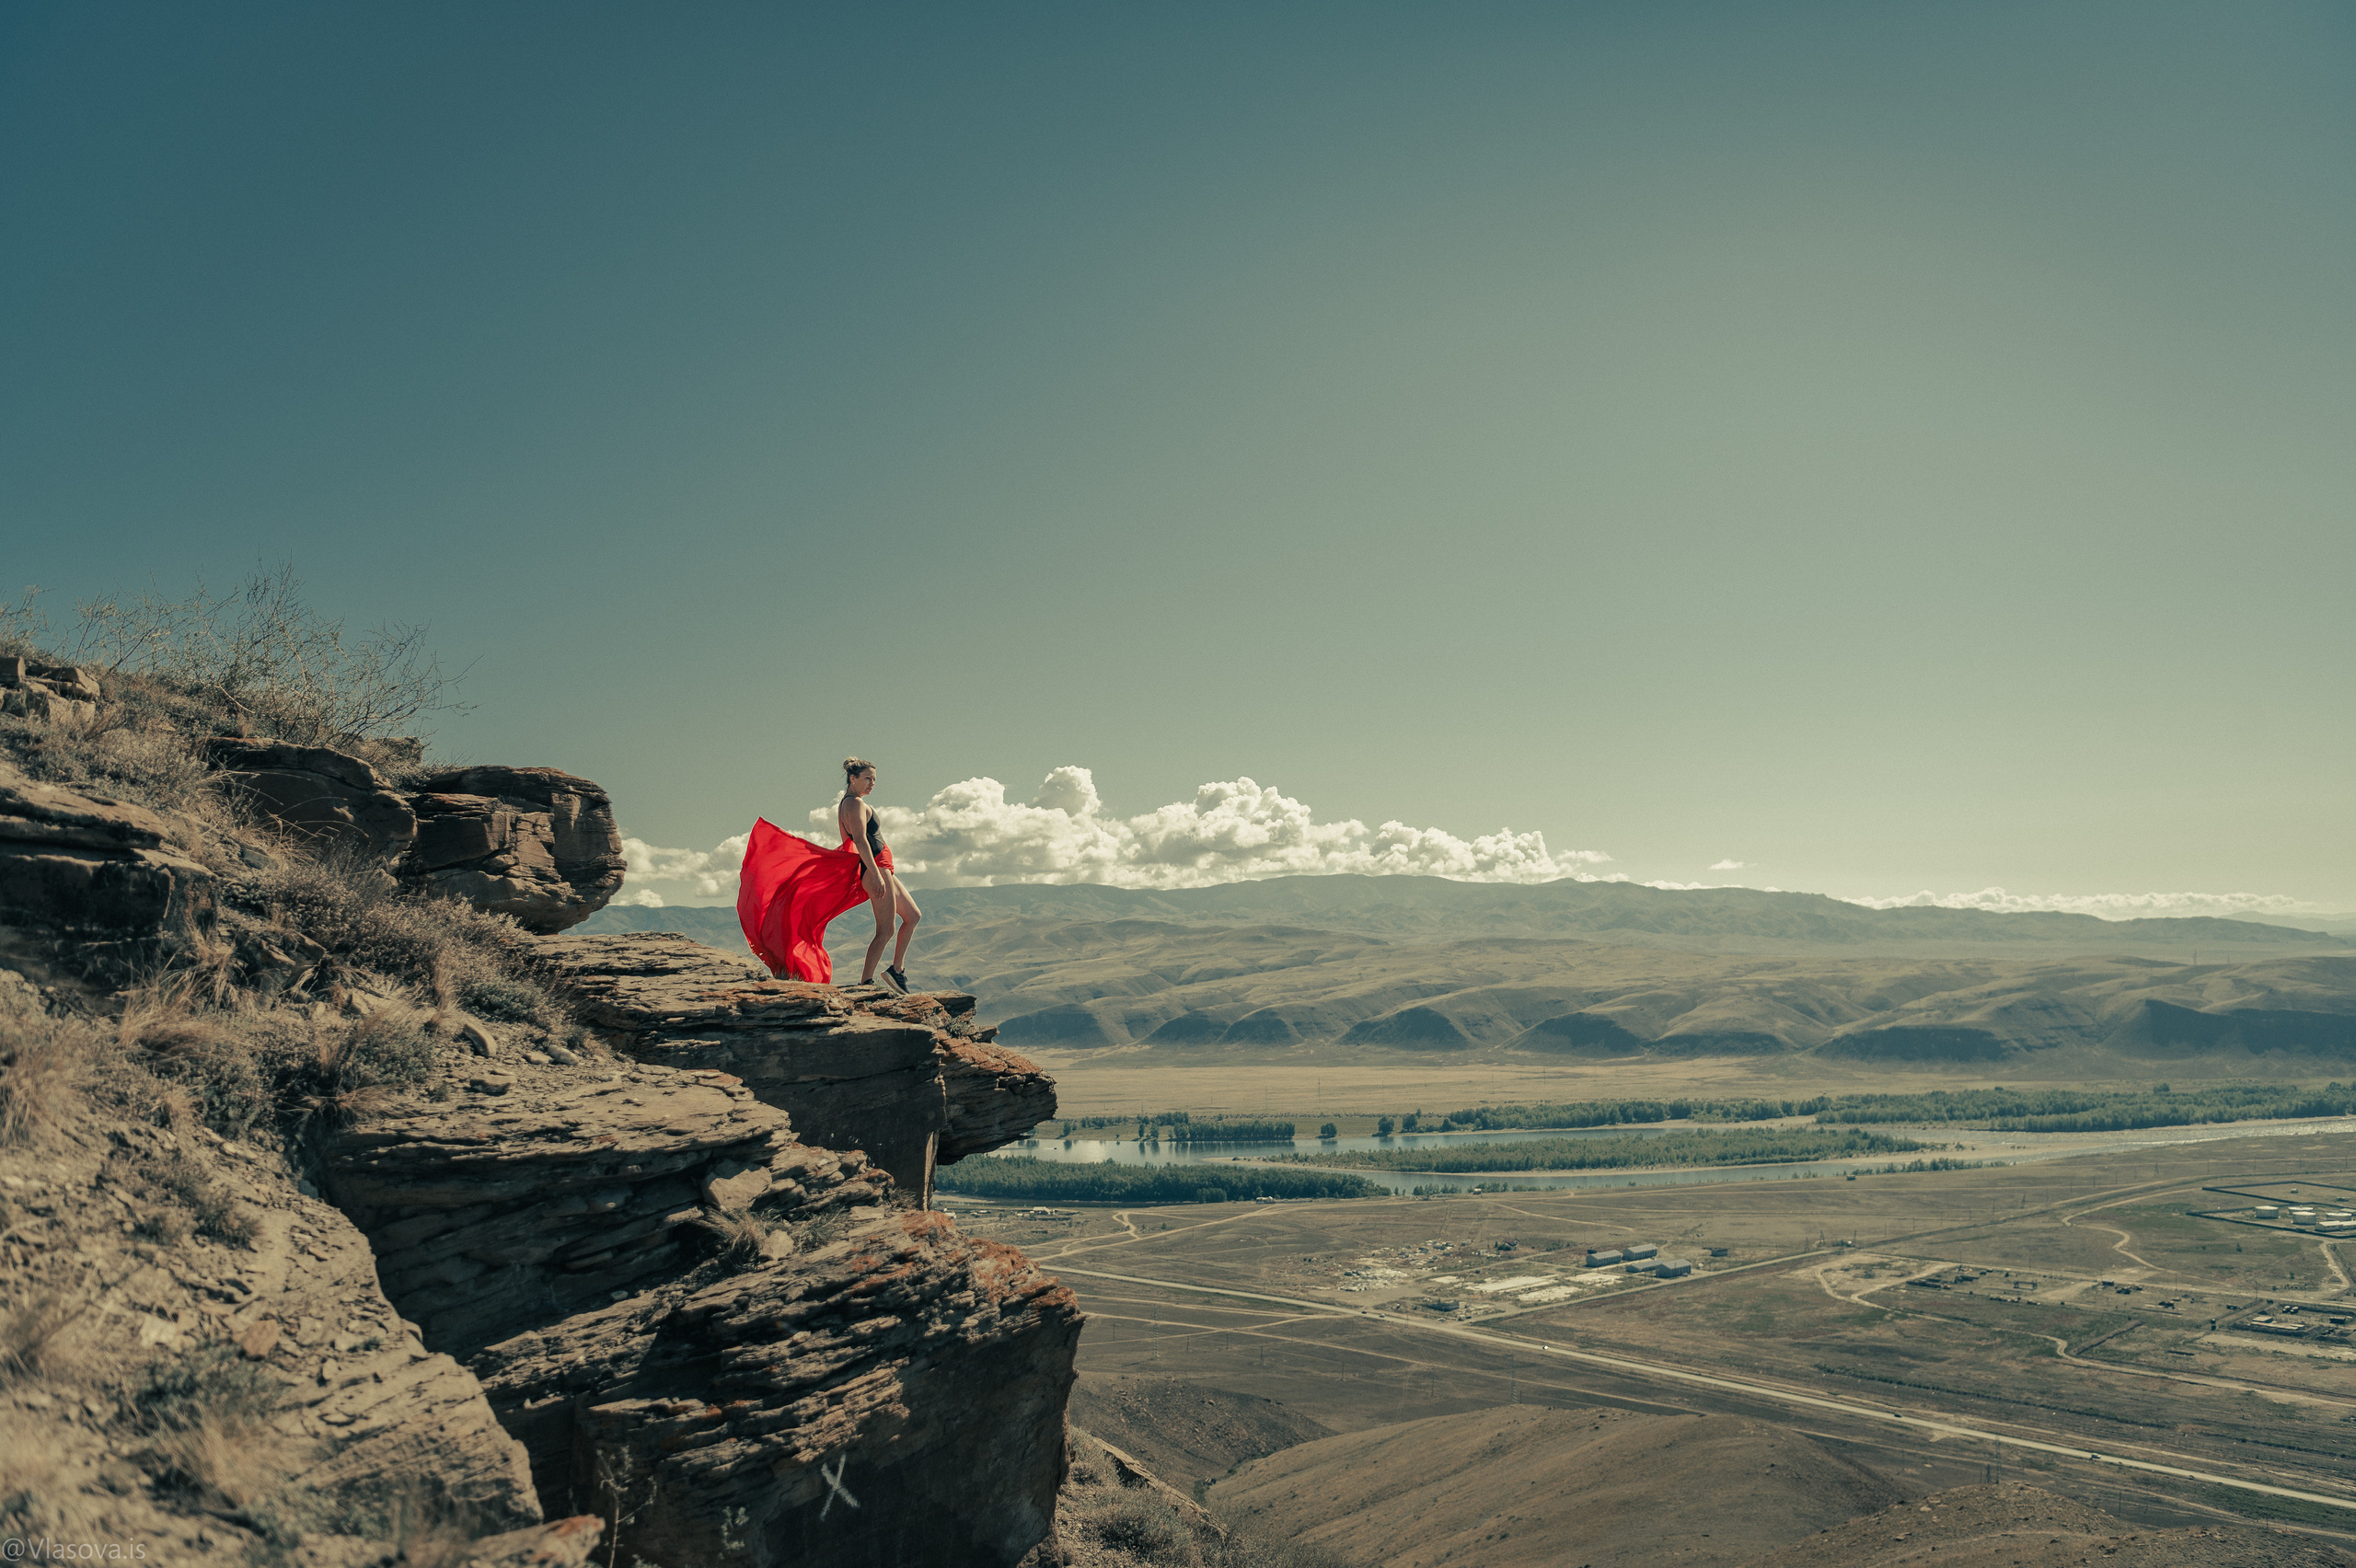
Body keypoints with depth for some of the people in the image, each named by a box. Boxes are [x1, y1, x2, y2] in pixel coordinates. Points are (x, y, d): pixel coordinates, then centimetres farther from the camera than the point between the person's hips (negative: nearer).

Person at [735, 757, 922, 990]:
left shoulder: (845, 804, 17)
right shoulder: (855, 803, -12)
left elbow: (850, 845, 23)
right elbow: (860, 840, -23)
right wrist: (875, 874, -30)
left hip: (883, 870, 10)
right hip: (876, 868, -10)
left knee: (913, 915, 13)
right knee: (885, 931, -10)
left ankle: (897, 970, 13)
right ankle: (865, 983, -10)